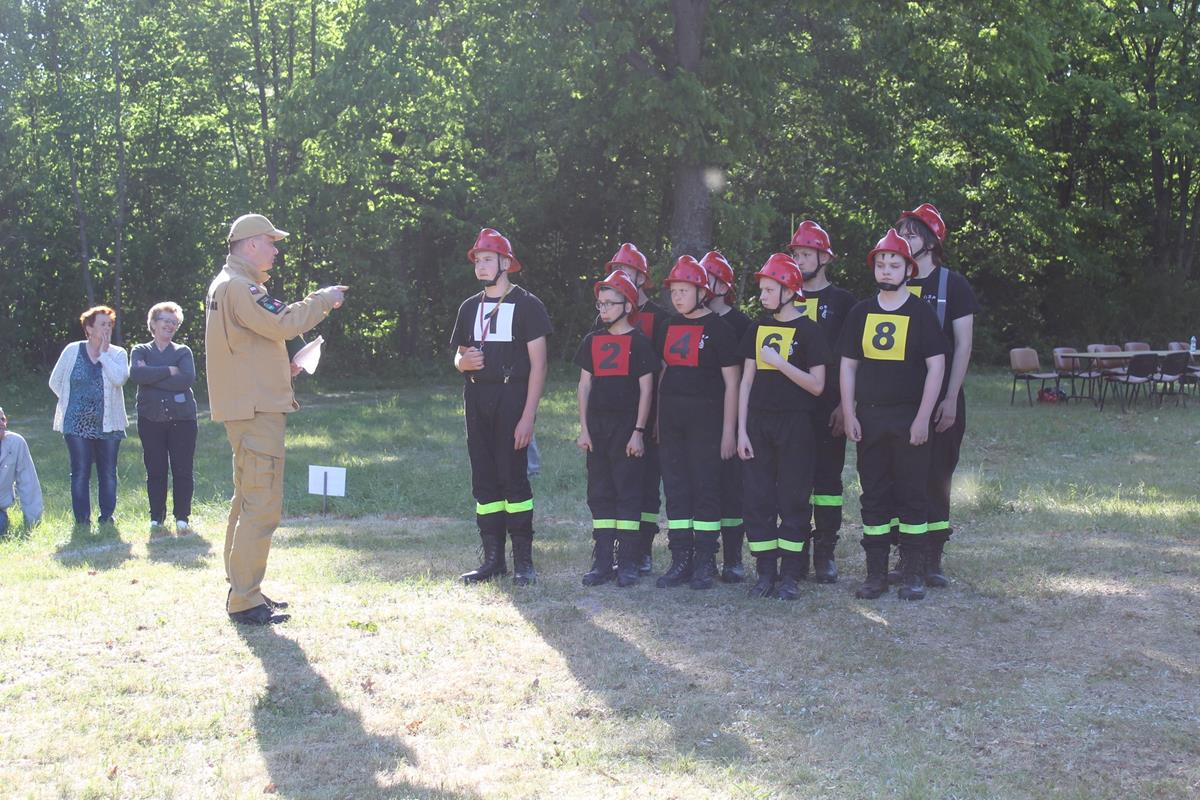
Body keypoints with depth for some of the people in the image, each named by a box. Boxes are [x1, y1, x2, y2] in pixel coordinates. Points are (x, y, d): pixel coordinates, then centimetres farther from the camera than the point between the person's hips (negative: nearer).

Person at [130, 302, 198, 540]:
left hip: (181, 419, 0)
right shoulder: (140, 351, 10)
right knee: (155, 471, 2)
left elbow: (187, 378, -10)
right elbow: (135, 373, -12)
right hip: (151, 419, 0)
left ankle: (182, 519, 8)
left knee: (182, 471, -1)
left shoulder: (183, 351, 9)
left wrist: (151, 376, -10)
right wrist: (169, 371, -13)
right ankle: (156, 520, 10)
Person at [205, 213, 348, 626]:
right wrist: (323, 300, -11)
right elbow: (281, 324, -23)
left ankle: (242, 589, 25)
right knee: (262, 505, -11)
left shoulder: (228, 285, 20)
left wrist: (285, 365, 11)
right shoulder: (238, 287, -14)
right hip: (255, 410, -12)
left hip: (247, 407, 12)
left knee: (248, 501, 17)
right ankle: (244, 600, -9)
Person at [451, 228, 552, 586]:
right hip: (476, 398, 6)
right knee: (484, 480, 7)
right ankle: (493, 559, 13)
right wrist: (463, 361, -4)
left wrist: (528, 415, -15)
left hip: (511, 399, -6)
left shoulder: (527, 305, -3)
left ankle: (524, 559, -1)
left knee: (514, 477, -7)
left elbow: (538, 364, -7)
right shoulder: (470, 307, 15)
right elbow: (459, 356, 23)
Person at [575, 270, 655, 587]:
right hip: (597, 426, 5)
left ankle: (628, 563, 2)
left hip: (627, 425, -5)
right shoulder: (592, 341, 10)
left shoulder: (639, 343, -3)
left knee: (628, 492, -2)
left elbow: (646, 390, -5)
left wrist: (638, 431, -10)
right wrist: (583, 428, 5)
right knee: (599, 493, 6)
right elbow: (584, 386, 11)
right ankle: (602, 562, 11)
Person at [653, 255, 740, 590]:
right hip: (671, 418, 6)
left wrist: (729, 429, -10)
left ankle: (705, 562, 5)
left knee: (706, 487, -2)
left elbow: (731, 383, -6)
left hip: (705, 417, -6)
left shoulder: (718, 328, -5)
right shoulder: (668, 328, 12)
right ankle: (681, 561, 12)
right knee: (675, 488, 6)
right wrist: (657, 421, 13)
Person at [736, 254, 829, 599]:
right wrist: (742, 430, 5)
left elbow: (817, 386, -7)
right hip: (759, 422, 5)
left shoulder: (808, 331, -3)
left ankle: (790, 575, 7)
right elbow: (747, 381, 11)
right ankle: (766, 572, 11)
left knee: (793, 499, 0)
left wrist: (780, 363, -17)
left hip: (795, 424, -4)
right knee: (757, 498, 3)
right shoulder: (757, 329, 11)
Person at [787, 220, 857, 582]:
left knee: (827, 477, 0)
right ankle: (797, 551, 12)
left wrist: (844, 404, -8)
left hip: (828, 406, -3)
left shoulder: (842, 301, 2)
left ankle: (825, 554, 5)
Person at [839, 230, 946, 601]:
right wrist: (848, 414, 1)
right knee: (873, 495, 6)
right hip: (869, 417, 3)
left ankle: (913, 573, 9)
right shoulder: (860, 313, 7)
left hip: (909, 418, -3)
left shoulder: (921, 313, -2)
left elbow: (936, 366, -5)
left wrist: (923, 418, -11)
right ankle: (876, 573, 12)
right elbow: (848, 365, 10)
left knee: (912, 494, 1)